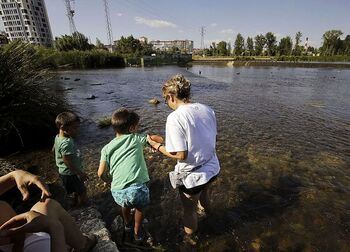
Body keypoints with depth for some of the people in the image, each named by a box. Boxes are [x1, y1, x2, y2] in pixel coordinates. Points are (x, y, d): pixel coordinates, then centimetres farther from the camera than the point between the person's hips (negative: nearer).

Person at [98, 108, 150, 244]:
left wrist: (107, 181, 30)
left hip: (117, 192, 4)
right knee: (140, 207, 33)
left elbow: (101, 173, 8)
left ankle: (127, 224, 66)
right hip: (137, 188, -3)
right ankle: (137, 234, 50)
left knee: (126, 204, 39)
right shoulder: (136, 139, 4)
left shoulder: (107, 148, 10)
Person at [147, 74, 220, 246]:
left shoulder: (175, 118, -26)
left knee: (189, 209, 23)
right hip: (212, 168, 6)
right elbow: (212, 139, 4)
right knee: (203, 194, 38)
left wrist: (157, 146, -11)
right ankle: (205, 211, 69)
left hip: (192, 175, -6)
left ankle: (190, 238, 52)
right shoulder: (207, 109, -7)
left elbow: (181, 155, -25)